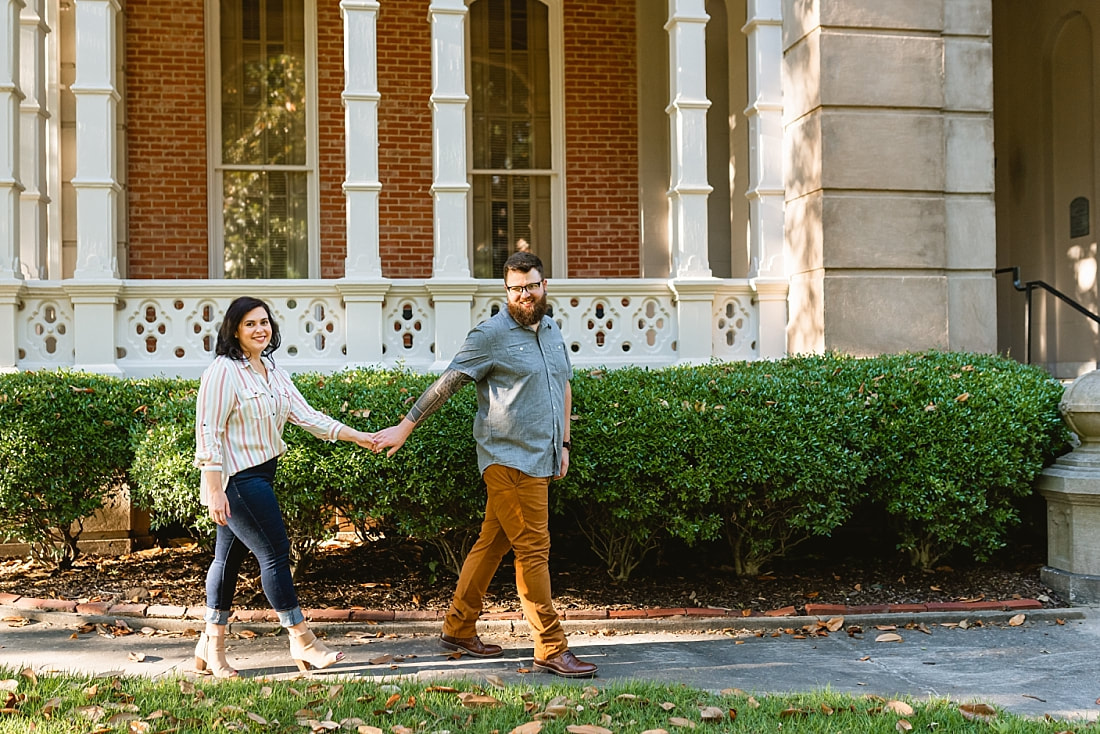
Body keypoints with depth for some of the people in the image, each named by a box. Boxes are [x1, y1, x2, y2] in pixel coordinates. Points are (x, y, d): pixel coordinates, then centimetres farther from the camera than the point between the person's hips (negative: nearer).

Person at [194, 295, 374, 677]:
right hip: (235, 479, -9)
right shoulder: (223, 373, -14)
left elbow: (305, 414, 8)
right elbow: (208, 432, -17)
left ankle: (211, 646, 23)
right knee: (275, 551, -6)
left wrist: (356, 436, 0)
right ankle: (302, 641, 5)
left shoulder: (272, 371, 11)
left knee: (229, 557, 14)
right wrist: (214, 491, -22)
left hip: (260, 475, 9)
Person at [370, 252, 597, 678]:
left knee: (493, 544, 13)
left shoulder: (552, 331, 15)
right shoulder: (491, 335, -8)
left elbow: (564, 388, 25)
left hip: (541, 460, 7)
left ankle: (458, 628, 24)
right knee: (533, 549, -7)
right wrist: (405, 426, -8)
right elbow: (446, 384, -7)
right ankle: (551, 649, -1)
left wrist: (564, 443, 19)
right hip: (510, 459, -7)